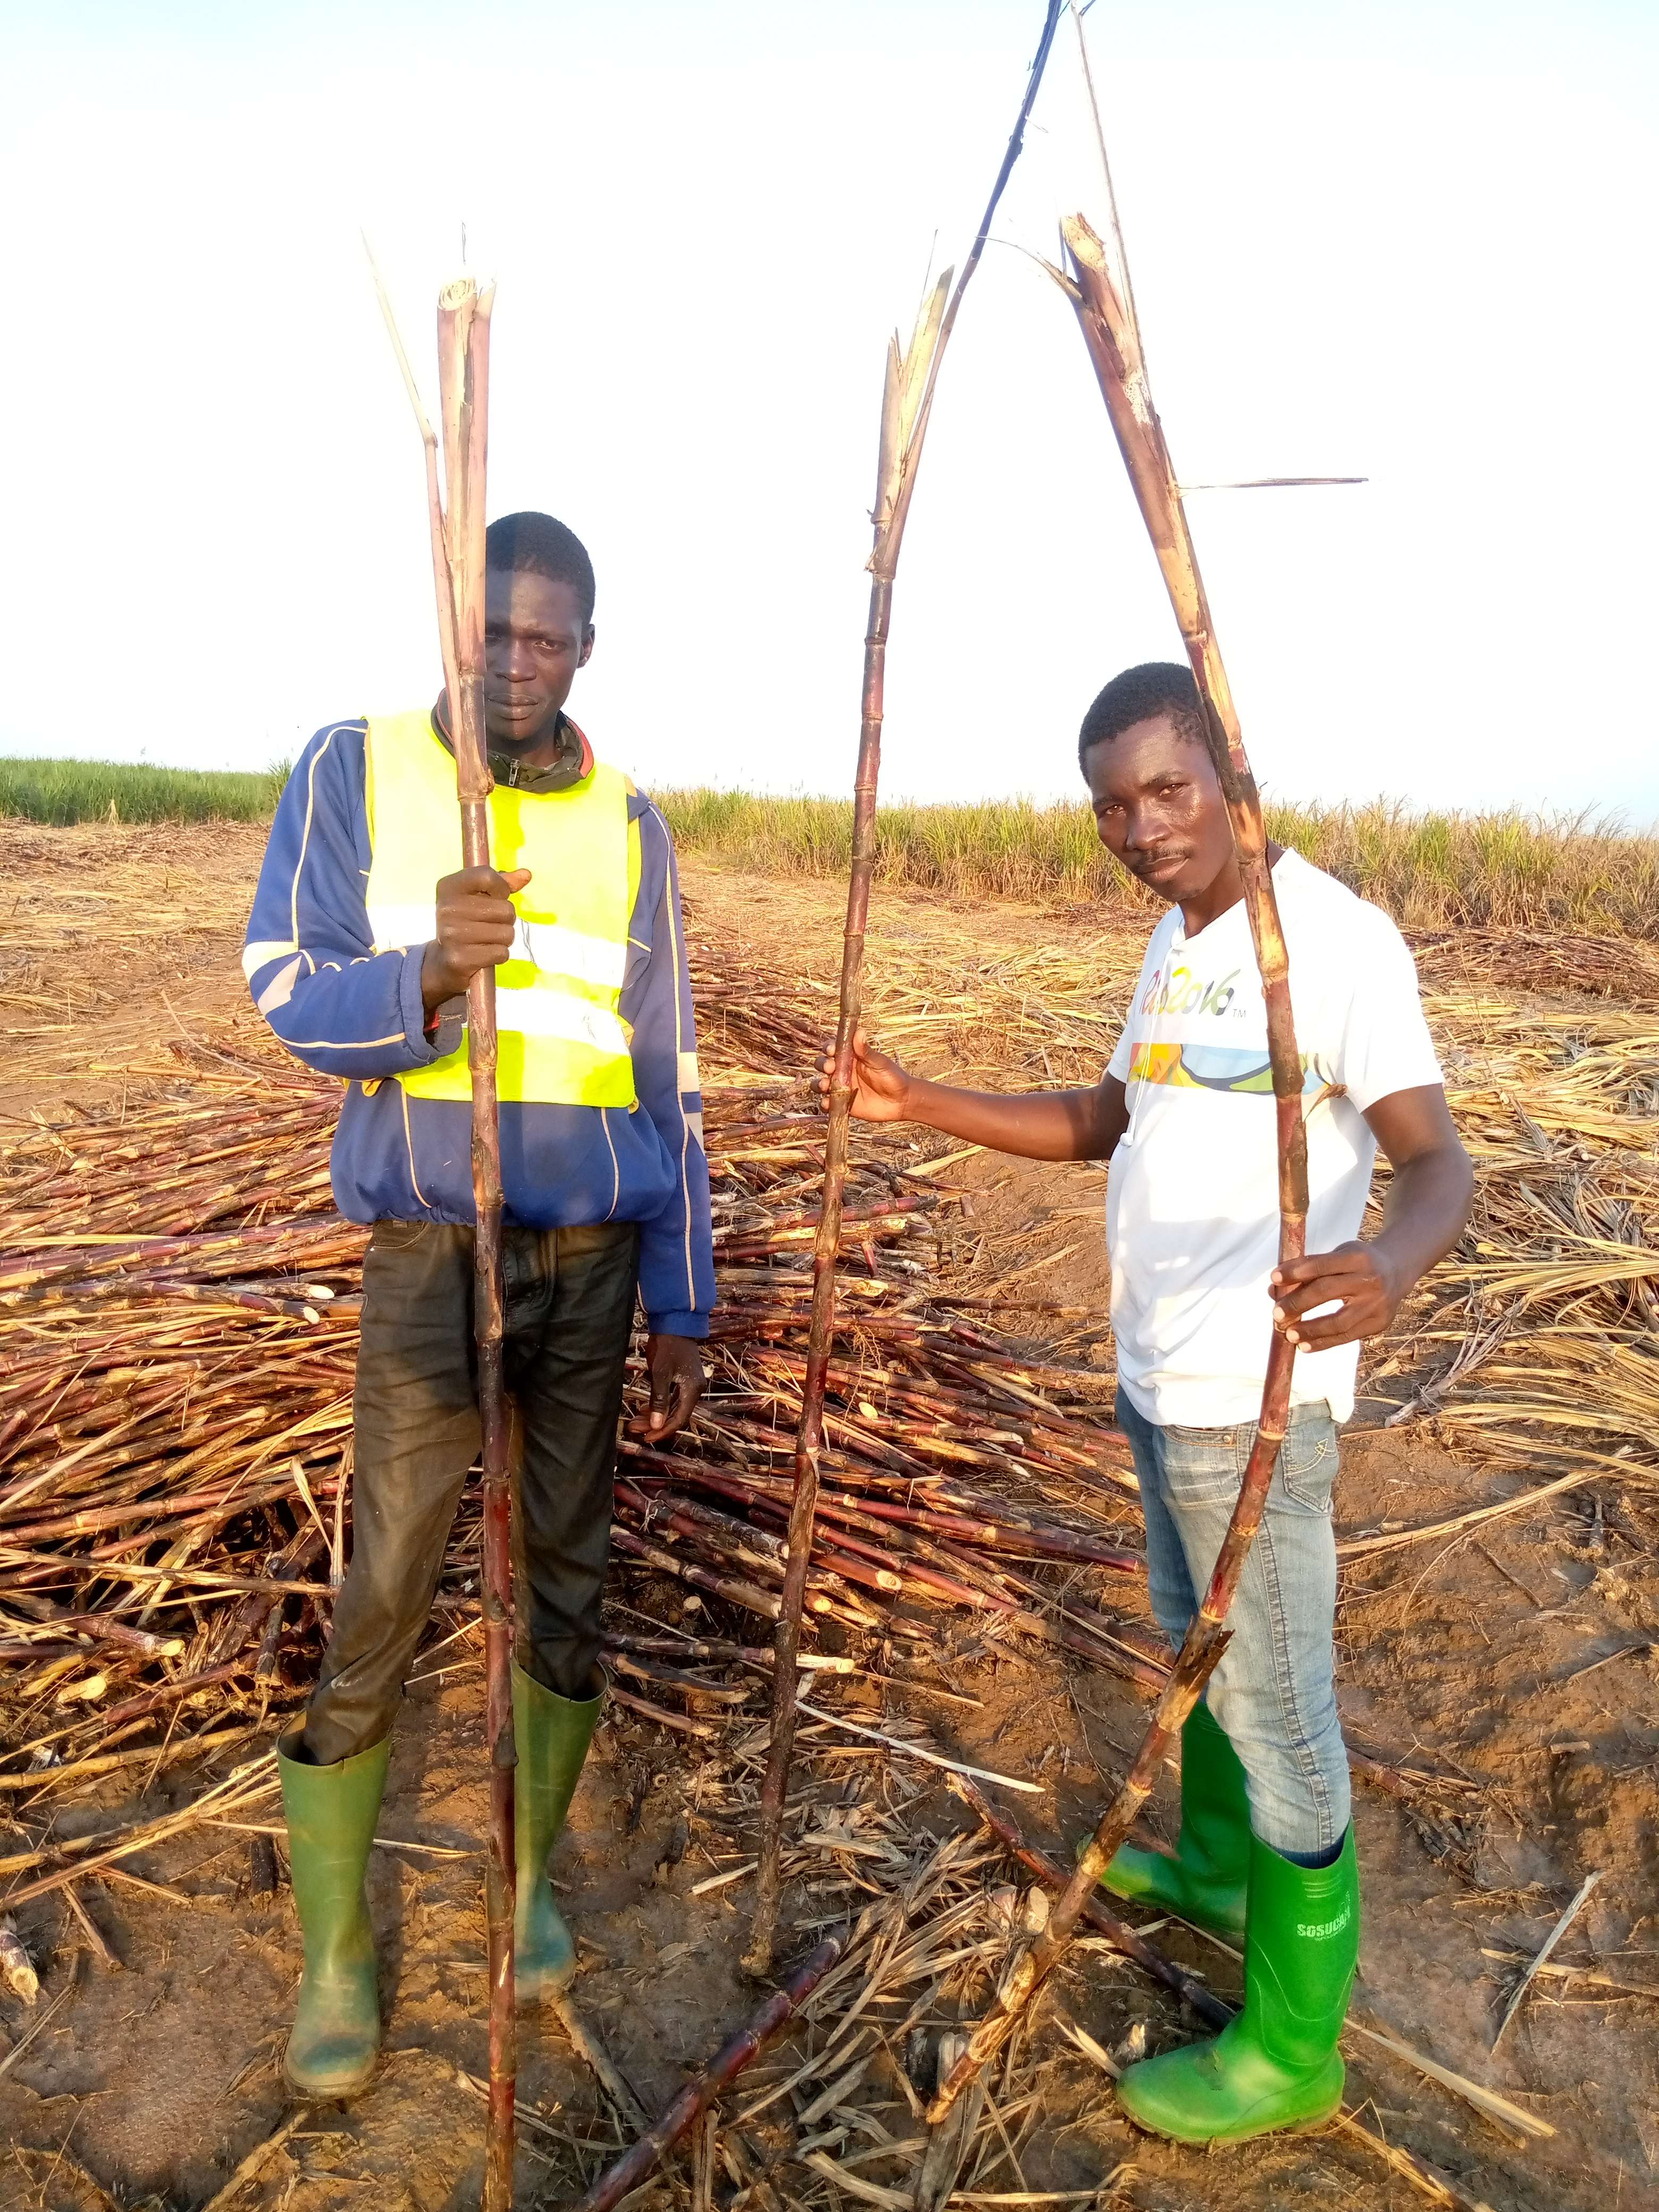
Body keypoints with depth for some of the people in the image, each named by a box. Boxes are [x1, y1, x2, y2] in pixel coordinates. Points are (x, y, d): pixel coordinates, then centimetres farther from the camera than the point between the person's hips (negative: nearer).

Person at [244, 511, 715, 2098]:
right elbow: (287, 995, -10)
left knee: (563, 1580, 12)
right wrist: (430, 968, -33)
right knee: (379, 1609, 3)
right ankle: (335, 1953, 25)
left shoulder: (629, 821, 4)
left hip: (591, 1260, 3)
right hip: (428, 1254, -2)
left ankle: (528, 1878, 34)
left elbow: (665, 1079, 6)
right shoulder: (353, 770, -1)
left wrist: (682, 1307, 5)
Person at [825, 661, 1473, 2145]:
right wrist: (919, 1104, 8)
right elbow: (1101, 1124, 16)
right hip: (1159, 1376, 9)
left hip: (1254, 1399, -8)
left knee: (1276, 1706, 5)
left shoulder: (1335, 937, -16)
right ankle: (1216, 1868, 48)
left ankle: (1295, 2049, 25)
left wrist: (1389, 1263, -45)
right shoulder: (1180, 943, 10)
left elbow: (1438, 1158, -23)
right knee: (1197, 1642, 25)